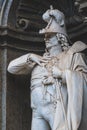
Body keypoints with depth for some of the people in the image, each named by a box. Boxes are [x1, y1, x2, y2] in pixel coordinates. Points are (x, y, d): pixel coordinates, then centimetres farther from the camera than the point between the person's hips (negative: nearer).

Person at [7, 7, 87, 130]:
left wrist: (62, 73, -11)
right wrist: (29, 57, 11)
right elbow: (11, 67, 25)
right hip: (37, 112, 5)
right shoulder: (40, 60, 25)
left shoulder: (73, 55, 11)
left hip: (58, 109, -5)